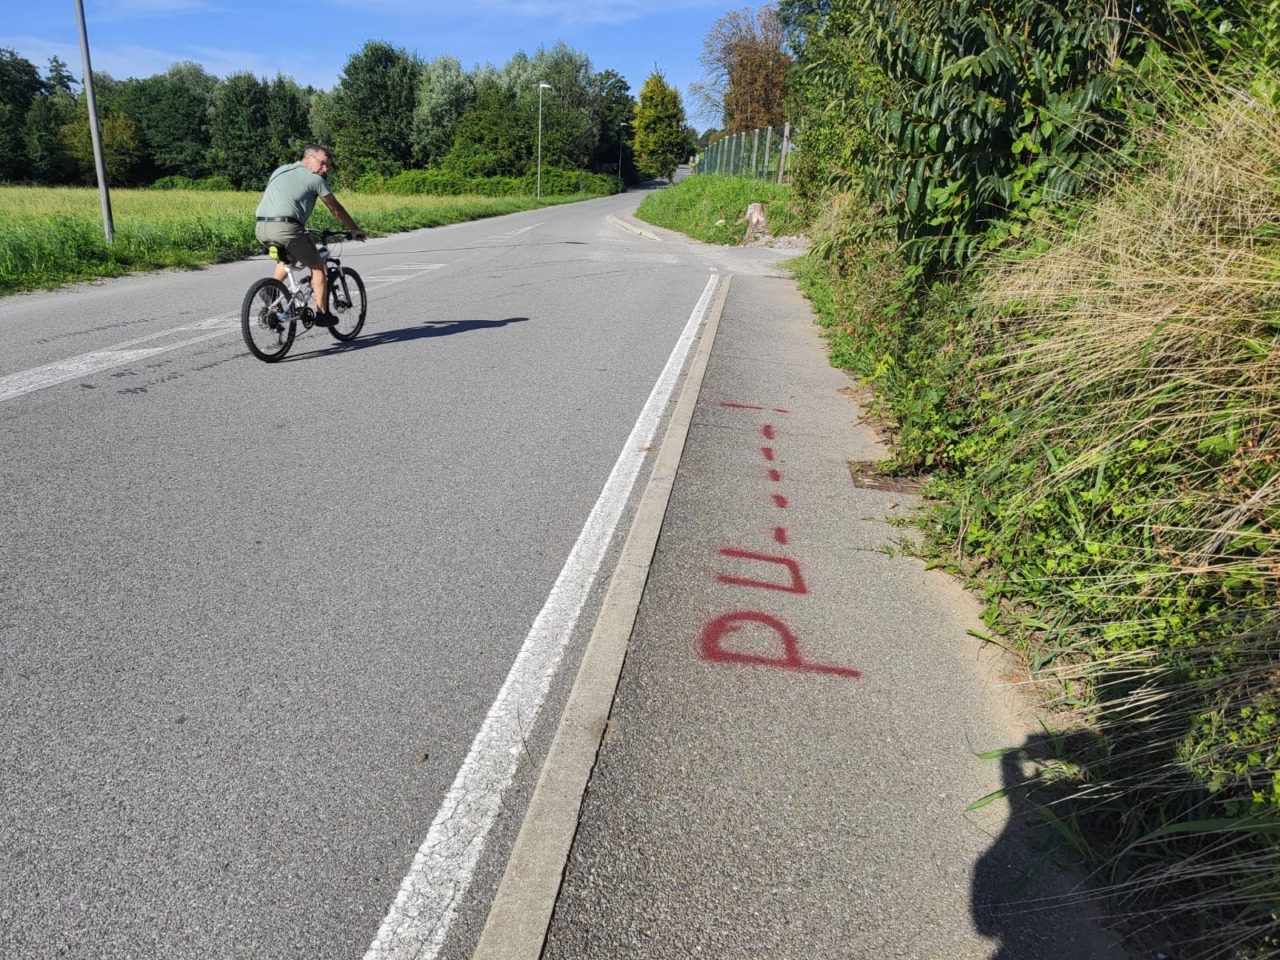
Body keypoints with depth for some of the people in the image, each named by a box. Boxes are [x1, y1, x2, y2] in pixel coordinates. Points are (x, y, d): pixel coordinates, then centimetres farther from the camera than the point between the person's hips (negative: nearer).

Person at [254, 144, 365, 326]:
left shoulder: (280, 170, 26)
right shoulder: (315, 179, 6)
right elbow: (336, 209, 13)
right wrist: (355, 230, 27)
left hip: (261, 227, 7)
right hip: (285, 227, -7)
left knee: (286, 257, 35)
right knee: (317, 266, 10)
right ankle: (322, 314, 10)